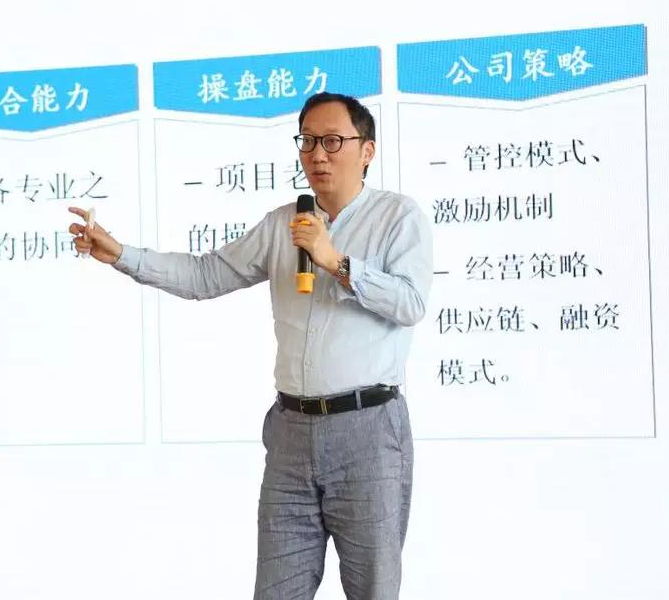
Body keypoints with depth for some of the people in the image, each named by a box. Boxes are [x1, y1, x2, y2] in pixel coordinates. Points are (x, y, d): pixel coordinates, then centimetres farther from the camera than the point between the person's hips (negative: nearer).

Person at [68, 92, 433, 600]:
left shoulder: (400, 215, 1)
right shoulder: (282, 224, 13)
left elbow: (412, 304, -11)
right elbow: (205, 277, 14)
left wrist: (336, 262, -16)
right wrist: (120, 254, 6)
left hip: (367, 429, -4)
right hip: (292, 429, 4)